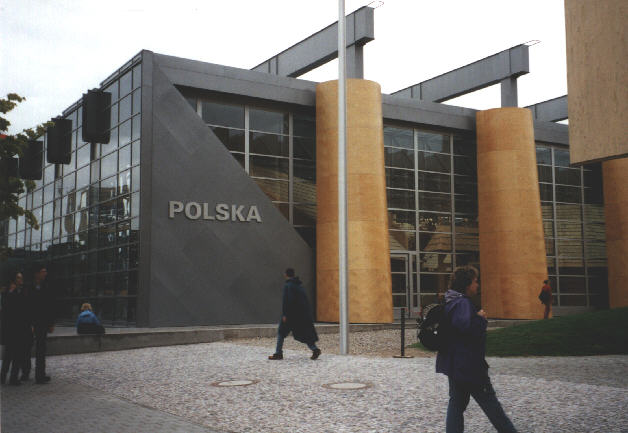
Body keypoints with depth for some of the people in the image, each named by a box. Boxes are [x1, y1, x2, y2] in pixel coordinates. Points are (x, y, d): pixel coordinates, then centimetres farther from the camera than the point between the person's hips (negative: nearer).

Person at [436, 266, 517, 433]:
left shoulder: (451, 302, 12)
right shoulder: (463, 303, -20)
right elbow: (468, 327, -35)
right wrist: (481, 318, -18)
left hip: (454, 365, 9)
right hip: (468, 365, -9)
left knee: (456, 402, 12)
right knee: (490, 403, 3)